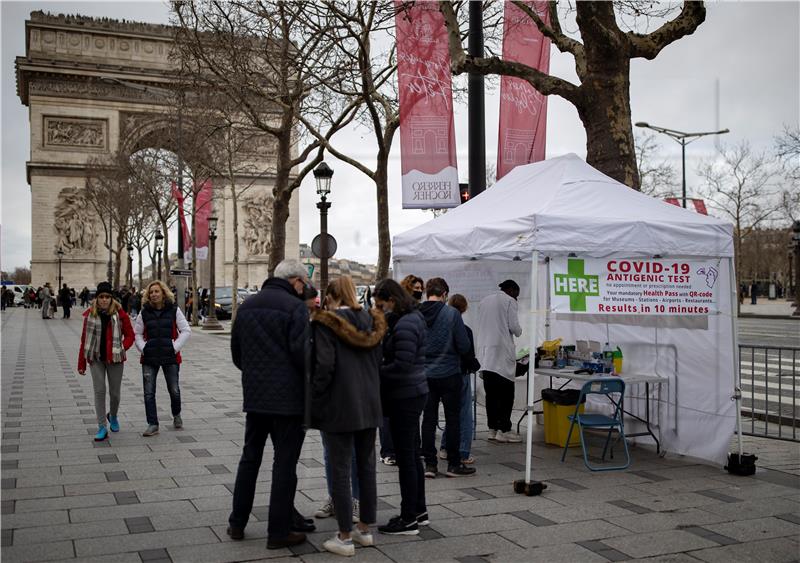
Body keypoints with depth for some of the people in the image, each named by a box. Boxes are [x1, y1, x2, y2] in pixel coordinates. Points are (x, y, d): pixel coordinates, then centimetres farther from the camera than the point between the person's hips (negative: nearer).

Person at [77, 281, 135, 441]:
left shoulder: (119, 314, -5)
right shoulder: (90, 314, 0)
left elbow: (130, 335, 2)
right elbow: (84, 339, 5)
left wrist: (122, 348, -18)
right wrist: (81, 363, 5)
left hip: (115, 359, -1)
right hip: (96, 358, 1)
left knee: (115, 392, 7)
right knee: (99, 391, -3)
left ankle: (113, 416, 38)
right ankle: (102, 428, 4)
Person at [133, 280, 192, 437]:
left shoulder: (174, 311, 0)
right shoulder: (144, 312, 5)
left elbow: (186, 331, 0)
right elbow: (137, 333, 12)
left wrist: (175, 347, -9)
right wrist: (143, 348, -4)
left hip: (170, 357, -1)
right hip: (149, 359, 2)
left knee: (174, 390, 5)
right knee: (149, 393, -1)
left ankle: (176, 416, 32)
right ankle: (153, 425, 5)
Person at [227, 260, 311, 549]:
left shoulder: (247, 306, 10)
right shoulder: (296, 307, -13)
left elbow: (236, 351, 15)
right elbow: (302, 352, -19)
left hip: (254, 394, 7)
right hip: (288, 397, -6)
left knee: (250, 456, 18)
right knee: (285, 462, 2)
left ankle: (237, 523, 24)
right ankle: (278, 531, 7)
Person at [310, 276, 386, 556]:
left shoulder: (326, 323, -10)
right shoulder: (371, 322, 8)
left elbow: (324, 366, -16)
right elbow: (379, 362, 10)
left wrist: (314, 404, -8)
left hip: (339, 407, -6)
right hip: (370, 406, 6)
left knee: (340, 471, 1)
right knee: (366, 467, 14)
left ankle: (345, 537, 6)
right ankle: (365, 529, 24)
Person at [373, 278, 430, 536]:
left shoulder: (405, 325, -19)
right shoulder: (411, 318, 12)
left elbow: (401, 366, -24)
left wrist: (375, 372, -12)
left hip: (405, 398, -10)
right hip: (413, 393, 10)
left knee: (406, 457, -2)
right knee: (412, 455, 17)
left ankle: (409, 519, 7)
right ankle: (419, 510, 28)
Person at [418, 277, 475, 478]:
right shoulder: (451, 313, -12)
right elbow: (464, 346, -10)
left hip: (425, 375, 3)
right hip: (449, 373, -3)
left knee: (428, 419, 10)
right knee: (453, 420, 7)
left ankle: (430, 464, 12)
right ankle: (453, 464, 12)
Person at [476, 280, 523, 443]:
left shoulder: (484, 300, 16)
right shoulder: (509, 301, -3)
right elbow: (514, 326, -9)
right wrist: (519, 332, 12)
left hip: (485, 353, 6)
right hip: (502, 353, -6)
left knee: (491, 393, 8)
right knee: (506, 394, -1)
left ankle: (492, 429, 9)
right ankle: (503, 431, -3)